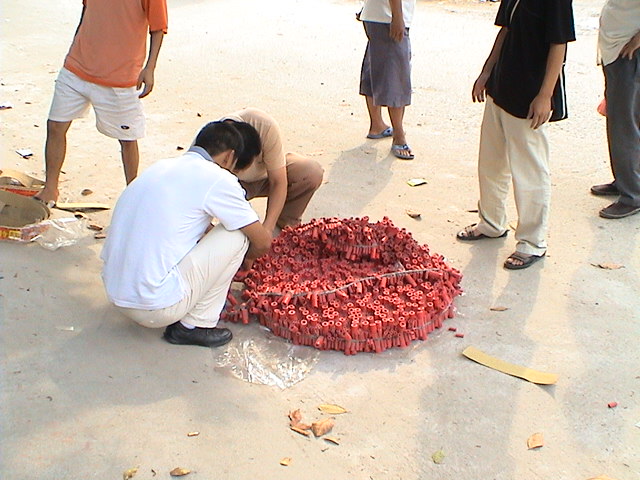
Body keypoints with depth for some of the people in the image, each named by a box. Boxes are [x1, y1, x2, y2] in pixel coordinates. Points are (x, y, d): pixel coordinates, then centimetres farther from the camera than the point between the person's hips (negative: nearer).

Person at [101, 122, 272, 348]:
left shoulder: (161, 167, 15)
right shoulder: (217, 178, -8)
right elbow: (263, 242, 1)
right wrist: (245, 257, 23)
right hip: (158, 308, -8)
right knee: (237, 235, 3)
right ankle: (195, 326, 6)